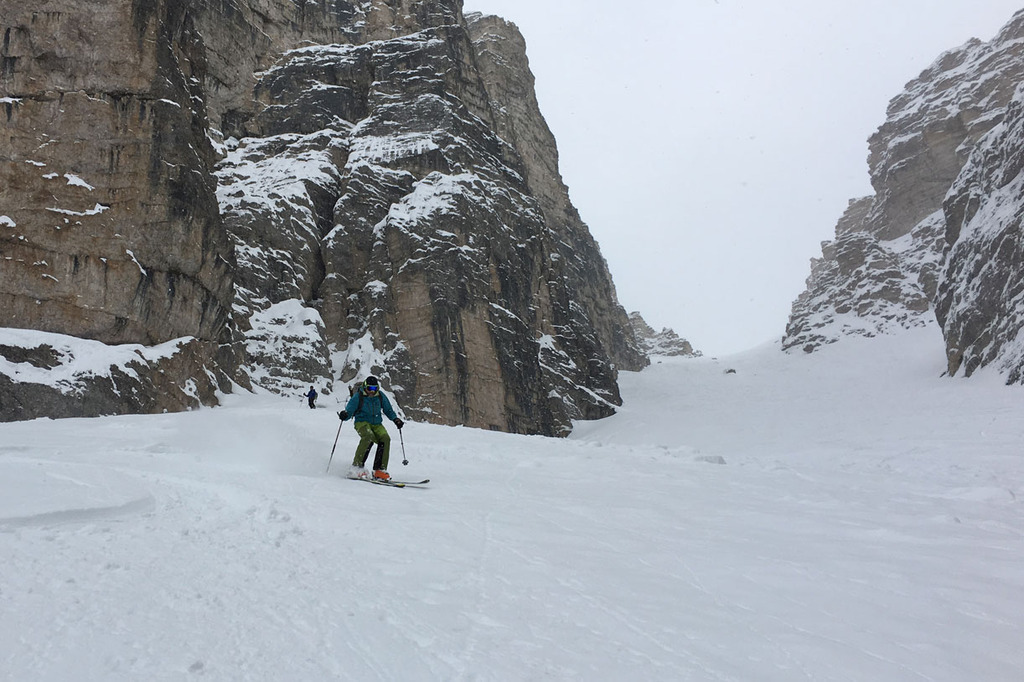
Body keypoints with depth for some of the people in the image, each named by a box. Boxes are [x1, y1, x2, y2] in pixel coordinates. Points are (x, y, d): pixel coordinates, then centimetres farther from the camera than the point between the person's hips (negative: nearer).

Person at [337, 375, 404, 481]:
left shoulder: (380, 396, 6)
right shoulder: (358, 396, -5)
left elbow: (388, 410, 18)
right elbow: (349, 410, -8)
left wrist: (395, 419, 3)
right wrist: (345, 414, -31)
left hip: (376, 423, 4)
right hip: (362, 422, -4)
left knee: (385, 438, -24)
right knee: (368, 437, -36)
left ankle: (380, 470, -22)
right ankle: (357, 467, -34)